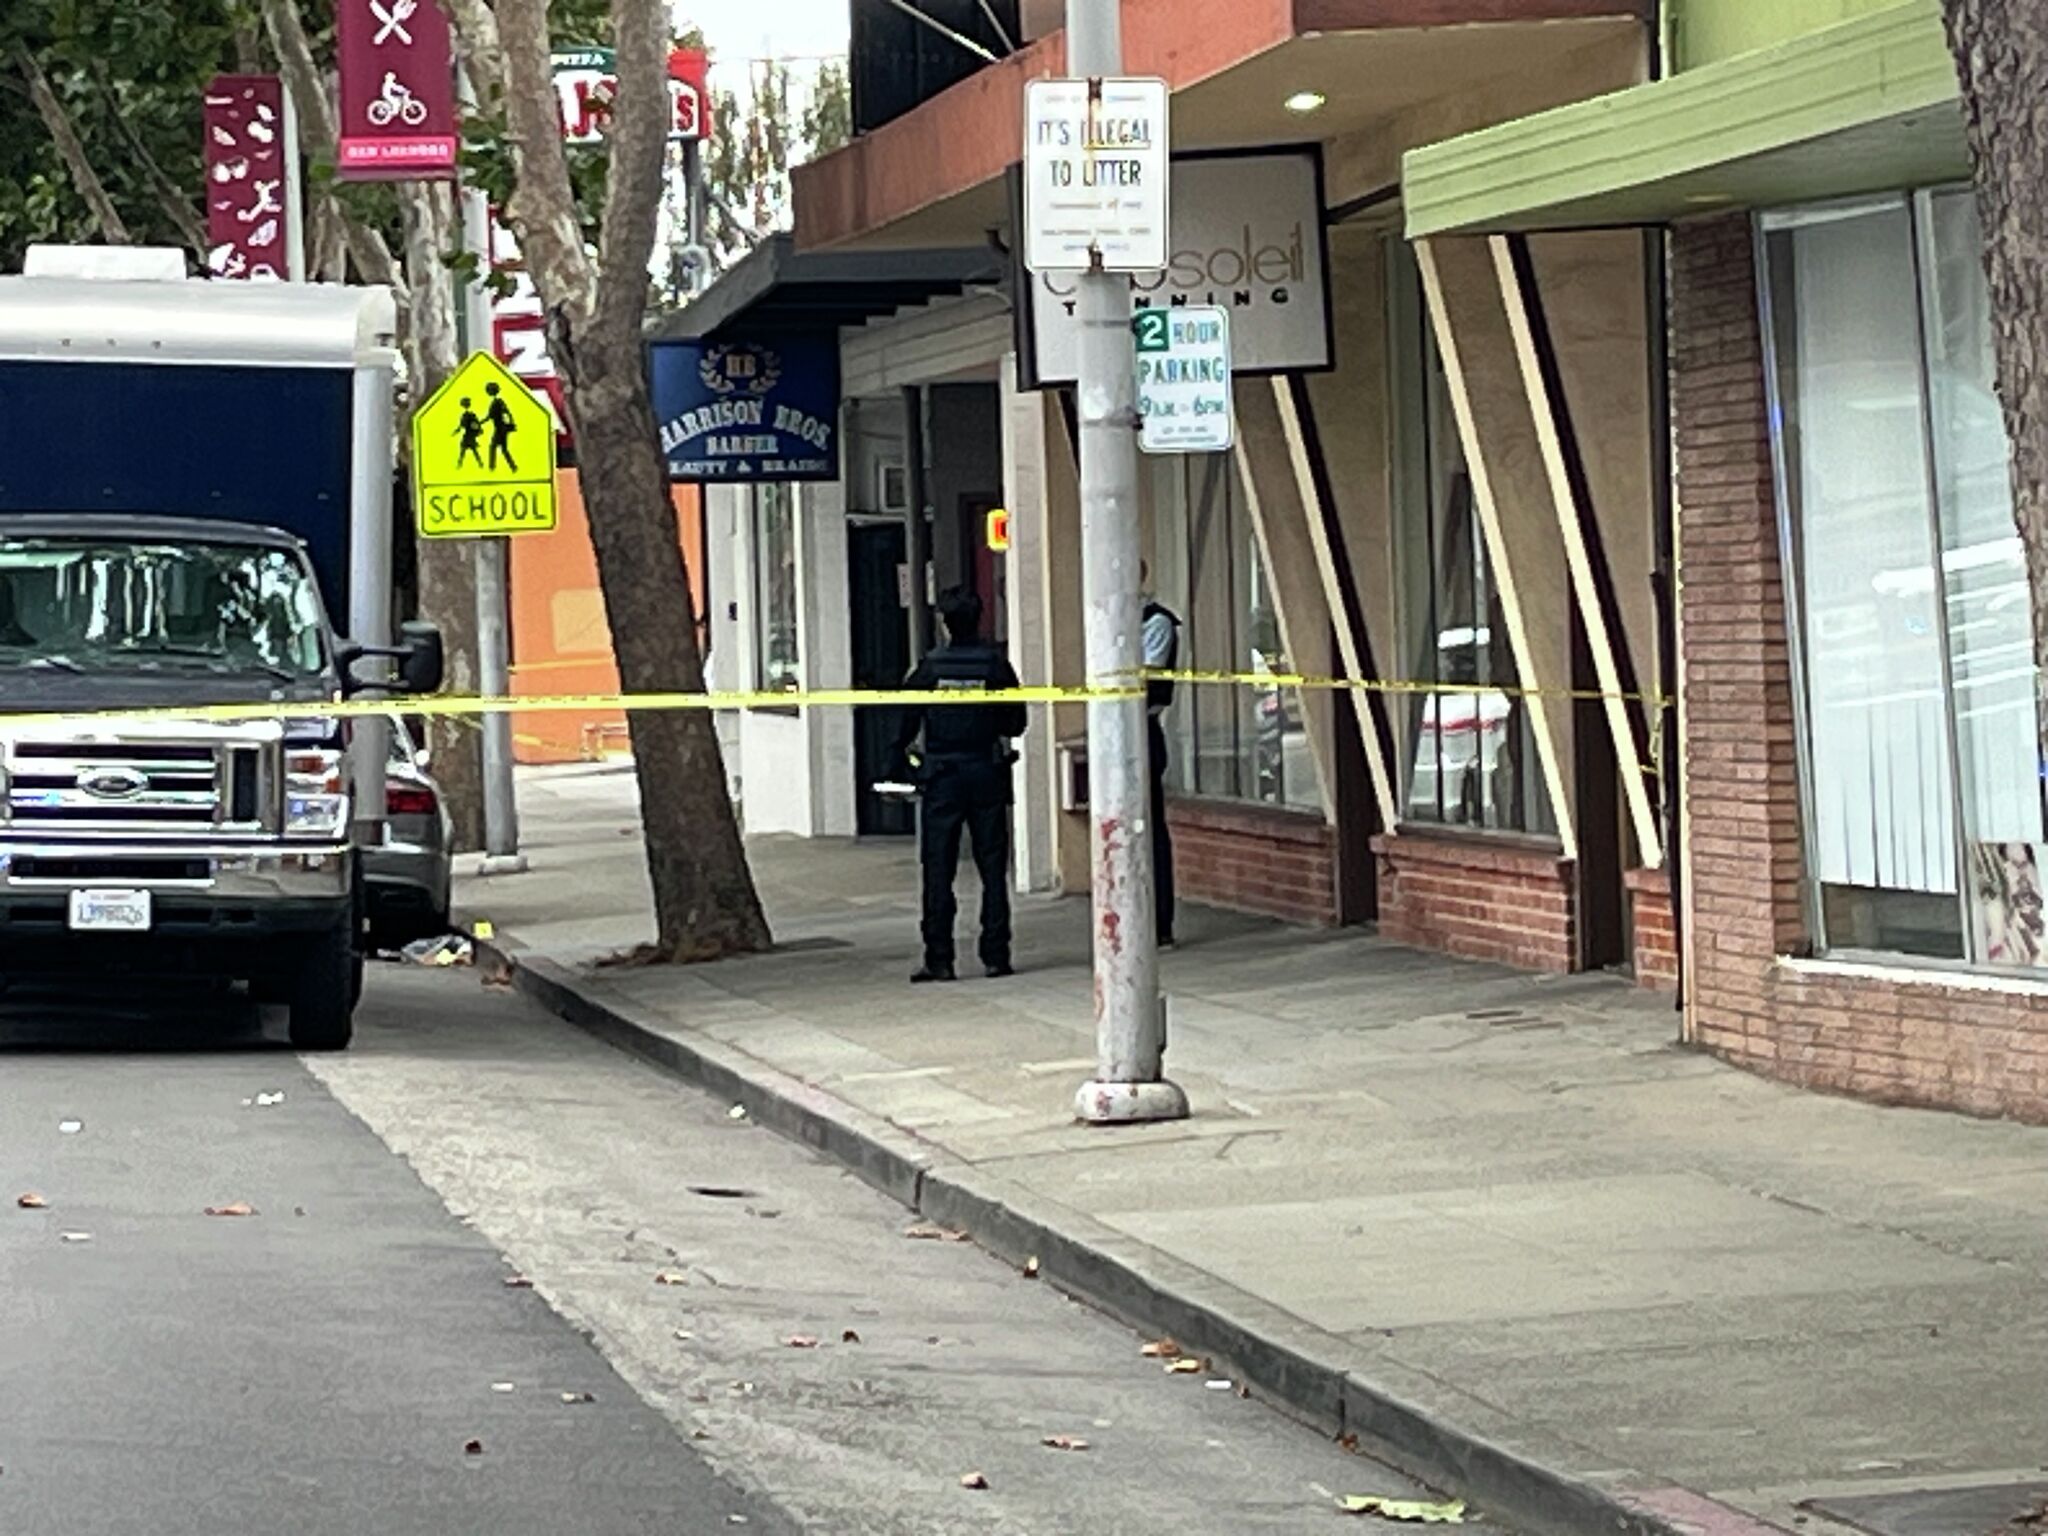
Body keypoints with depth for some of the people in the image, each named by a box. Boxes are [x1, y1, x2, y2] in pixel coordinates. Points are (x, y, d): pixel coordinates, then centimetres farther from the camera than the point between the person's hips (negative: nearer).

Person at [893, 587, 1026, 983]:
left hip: (943, 776, -1)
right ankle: (996, 955, 5)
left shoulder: (930, 667, -5)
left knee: (938, 869, 1)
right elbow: (1017, 723, 3)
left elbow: (907, 719, -2)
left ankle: (939, 959, -3)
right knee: (993, 867, 6)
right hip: (988, 773, 1)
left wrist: (902, 752, 16)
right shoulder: (995, 664, -2)